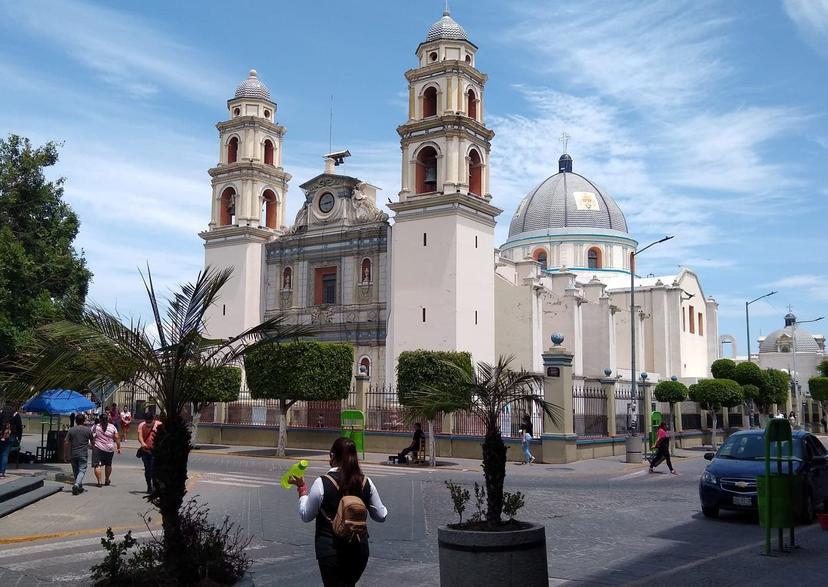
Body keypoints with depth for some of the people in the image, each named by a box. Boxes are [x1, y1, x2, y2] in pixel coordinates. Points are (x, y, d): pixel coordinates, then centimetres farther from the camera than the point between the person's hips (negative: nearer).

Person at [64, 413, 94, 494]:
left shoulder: (71, 430, 1)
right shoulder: (88, 430, -1)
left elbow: (66, 443, -2)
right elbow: (92, 441, 10)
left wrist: (65, 454, 6)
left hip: (73, 454, 2)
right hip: (83, 454, -2)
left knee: (75, 471, 14)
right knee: (82, 470, -2)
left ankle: (79, 487, 23)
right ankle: (77, 485, -25)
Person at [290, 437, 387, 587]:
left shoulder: (322, 483, -13)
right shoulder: (366, 482, -3)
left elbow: (306, 516, -1)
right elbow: (381, 516, 5)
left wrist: (302, 488, 9)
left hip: (331, 551, -4)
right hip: (359, 549, 4)